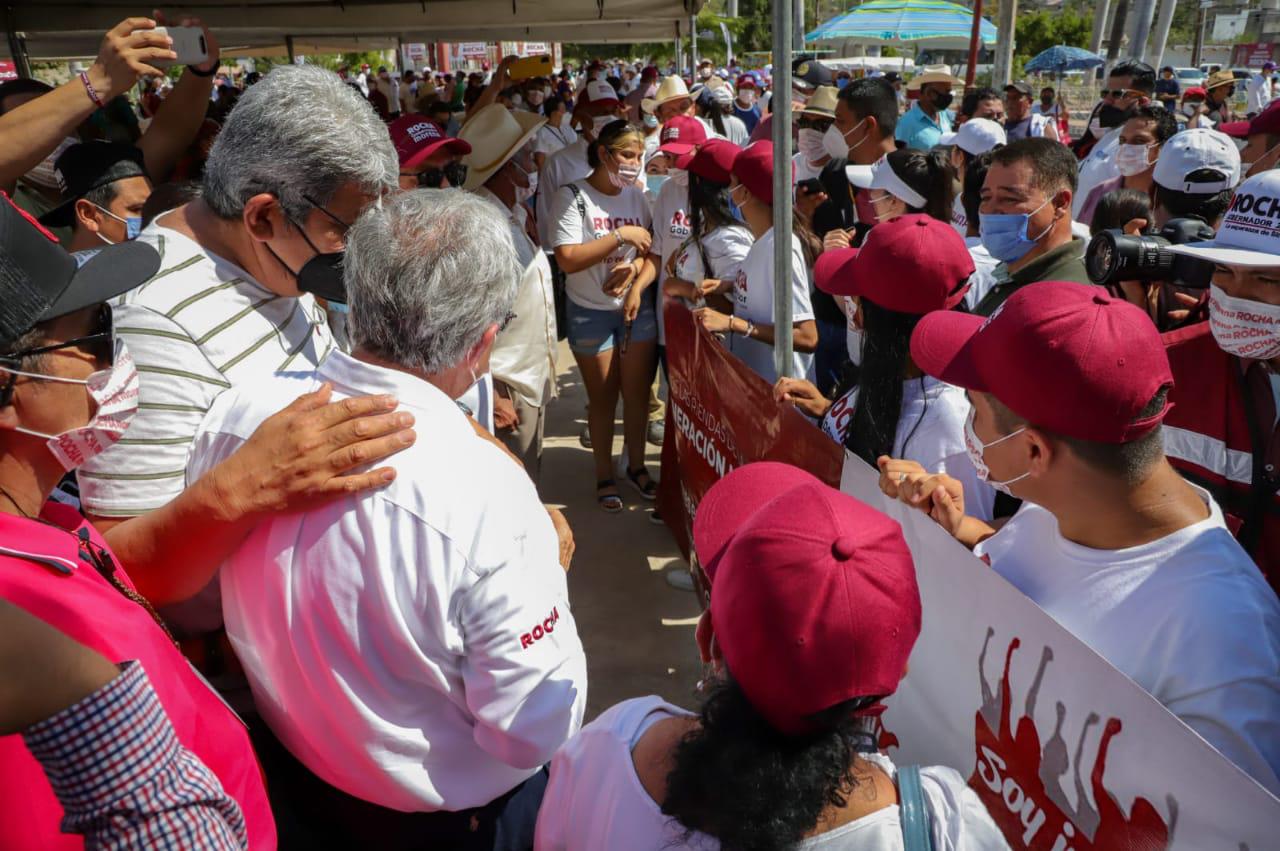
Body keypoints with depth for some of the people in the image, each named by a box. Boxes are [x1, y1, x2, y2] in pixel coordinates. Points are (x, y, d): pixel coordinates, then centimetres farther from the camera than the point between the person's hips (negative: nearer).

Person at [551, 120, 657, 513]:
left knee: (638, 393, 10)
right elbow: (567, 259, -20)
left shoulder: (636, 195, 3)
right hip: (591, 314, -4)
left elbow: (652, 253, 3)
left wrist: (636, 284, -18)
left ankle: (636, 466, 29)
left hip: (638, 308, 4)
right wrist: (620, 235, -22)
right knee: (603, 398, 8)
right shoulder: (574, 196, -11)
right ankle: (604, 476, 24)